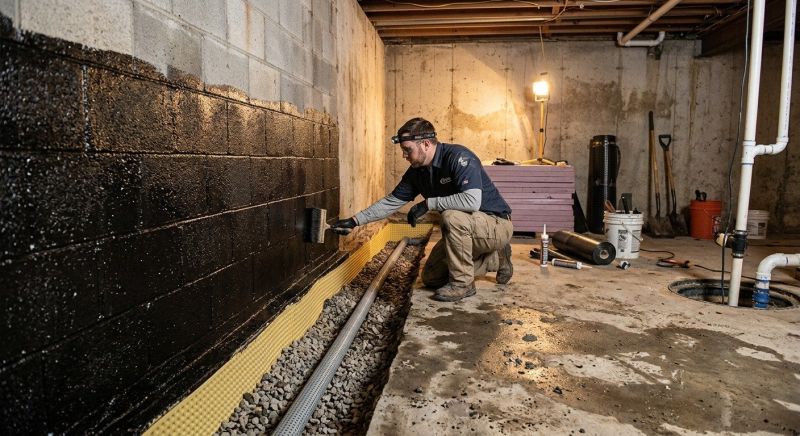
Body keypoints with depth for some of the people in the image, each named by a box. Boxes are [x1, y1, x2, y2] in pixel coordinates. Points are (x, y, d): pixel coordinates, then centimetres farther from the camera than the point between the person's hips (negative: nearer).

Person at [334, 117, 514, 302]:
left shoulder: (458, 157, -26)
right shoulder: (417, 171, -2)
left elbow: (472, 200, -39)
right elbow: (391, 202, 5)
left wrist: (428, 203, -31)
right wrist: (355, 221, 1)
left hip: (497, 225, -8)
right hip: (463, 230, 9)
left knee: (452, 217, -37)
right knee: (431, 278, 10)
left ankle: (462, 283, -16)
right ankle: (495, 260, 20)